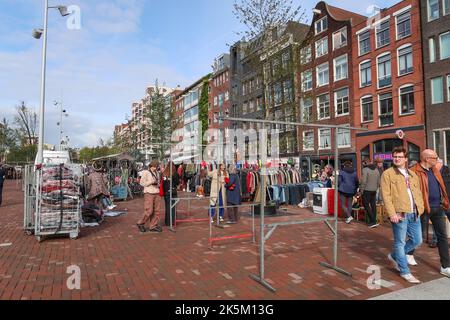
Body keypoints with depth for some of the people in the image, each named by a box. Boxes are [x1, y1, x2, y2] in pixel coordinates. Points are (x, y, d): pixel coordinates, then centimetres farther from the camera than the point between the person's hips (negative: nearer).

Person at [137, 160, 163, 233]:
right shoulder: (145, 172, -3)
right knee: (149, 211, -9)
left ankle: (153, 226, 12)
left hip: (157, 193, 6)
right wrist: (151, 182, -15)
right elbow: (142, 183, -5)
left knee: (157, 211, 3)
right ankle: (141, 224, 13)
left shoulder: (157, 173, 15)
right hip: (149, 193, -6)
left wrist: (158, 184, 2)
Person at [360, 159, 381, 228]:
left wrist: (361, 189, -10)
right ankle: (373, 221, 16)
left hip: (367, 190, -7)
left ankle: (373, 221, -8)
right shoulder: (376, 170, 11)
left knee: (366, 205, -2)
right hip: (374, 191, 7)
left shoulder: (365, 170, -12)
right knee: (373, 205, 10)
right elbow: (378, 181, 13)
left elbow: (363, 181, -18)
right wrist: (376, 188, 21)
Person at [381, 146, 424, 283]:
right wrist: (392, 213, -17)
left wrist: (420, 208, 4)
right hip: (399, 214, -7)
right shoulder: (387, 174, -4)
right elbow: (386, 195, -10)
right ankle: (405, 272, 15)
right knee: (400, 242, 2)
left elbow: (418, 193, 19)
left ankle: (394, 256, 33)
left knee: (417, 241, 14)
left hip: (414, 214, 7)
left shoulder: (413, 175, 17)